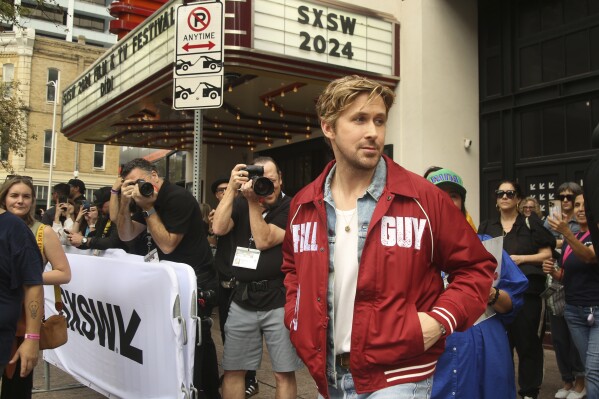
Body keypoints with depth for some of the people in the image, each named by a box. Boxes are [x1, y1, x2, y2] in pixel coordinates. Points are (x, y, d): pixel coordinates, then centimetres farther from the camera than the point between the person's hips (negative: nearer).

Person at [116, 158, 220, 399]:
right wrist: (125, 202, -8)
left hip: (197, 283, -9)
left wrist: (148, 208, -19)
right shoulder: (148, 198, 10)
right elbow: (126, 235, 6)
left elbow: (167, 245, -19)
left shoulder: (178, 198, -18)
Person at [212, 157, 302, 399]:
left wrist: (253, 201, -14)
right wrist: (231, 188, -10)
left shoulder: (291, 208, -6)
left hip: (279, 301, -3)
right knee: (233, 370, 11)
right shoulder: (240, 203, 8)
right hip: (242, 299, 4)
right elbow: (218, 229, -8)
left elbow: (264, 241, -14)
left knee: (284, 373, 3)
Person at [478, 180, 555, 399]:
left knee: (528, 342, 1)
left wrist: (521, 258, -13)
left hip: (527, 291, -3)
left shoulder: (531, 223, 3)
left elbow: (547, 254, 0)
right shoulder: (487, 227, 13)